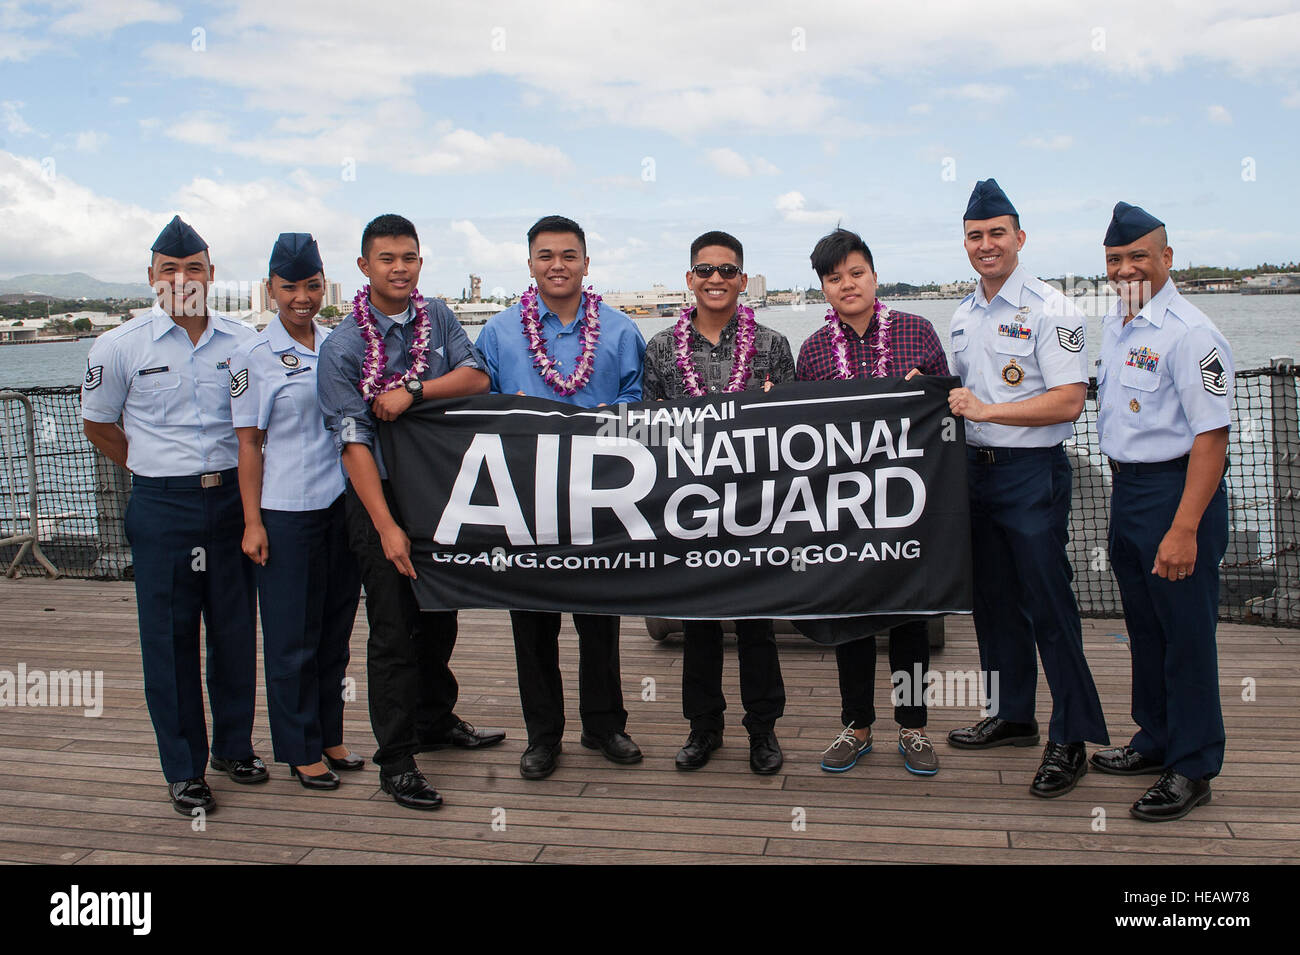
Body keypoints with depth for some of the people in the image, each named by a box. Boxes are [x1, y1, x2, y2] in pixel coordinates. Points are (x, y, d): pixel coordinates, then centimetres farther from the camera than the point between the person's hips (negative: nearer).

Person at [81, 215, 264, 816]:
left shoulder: (243, 342, 3)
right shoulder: (120, 347, -2)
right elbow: (98, 425, 9)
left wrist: (232, 474, 10)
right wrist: (158, 472, 8)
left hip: (231, 500, 2)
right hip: (161, 509, -2)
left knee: (236, 630, 10)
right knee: (169, 637, 4)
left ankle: (235, 746, 28)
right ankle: (183, 770, 17)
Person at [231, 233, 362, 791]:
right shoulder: (253, 357, -5)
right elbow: (249, 444, -5)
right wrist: (253, 522, -10)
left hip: (342, 502, 5)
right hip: (286, 511, -5)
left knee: (336, 627, 13)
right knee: (293, 636, 4)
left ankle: (330, 736, 27)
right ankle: (301, 750, 18)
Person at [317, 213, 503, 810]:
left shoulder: (437, 318, 5)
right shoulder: (343, 347, -10)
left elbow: (475, 377, -7)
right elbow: (353, 443, -15)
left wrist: (413, 390, -22)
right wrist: (387, 527, -21)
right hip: (379, 495, -5)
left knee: (439, 615, 16)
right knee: (394, 630, -1)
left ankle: (435, 721, 36)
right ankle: (396, 762, 10)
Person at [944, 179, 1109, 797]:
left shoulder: (1048, 311, -10)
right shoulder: (963, 317, 13)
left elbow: (1068, 401, -18)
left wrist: (985, 410, -20)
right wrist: (940, 398, 4)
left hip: (1033, 472, -7)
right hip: (976, 466, 8)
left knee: (1048, 604, -5)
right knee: (994, 600, 14)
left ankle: (1070, 740, 6)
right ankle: (1013, 716, 29)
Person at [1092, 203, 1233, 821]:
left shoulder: (1189, 334, -18)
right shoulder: (1114, 324, 10)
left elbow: (1211, 434, -22)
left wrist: (1184, 529, -26)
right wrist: (1123, 484, 18)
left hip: (1178, 488, -9)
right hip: (1126, 486, 9)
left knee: (1186, 630, 1)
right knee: (1143, 624, 18)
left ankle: (1191, 769, 15)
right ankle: (1156, 740, 35)